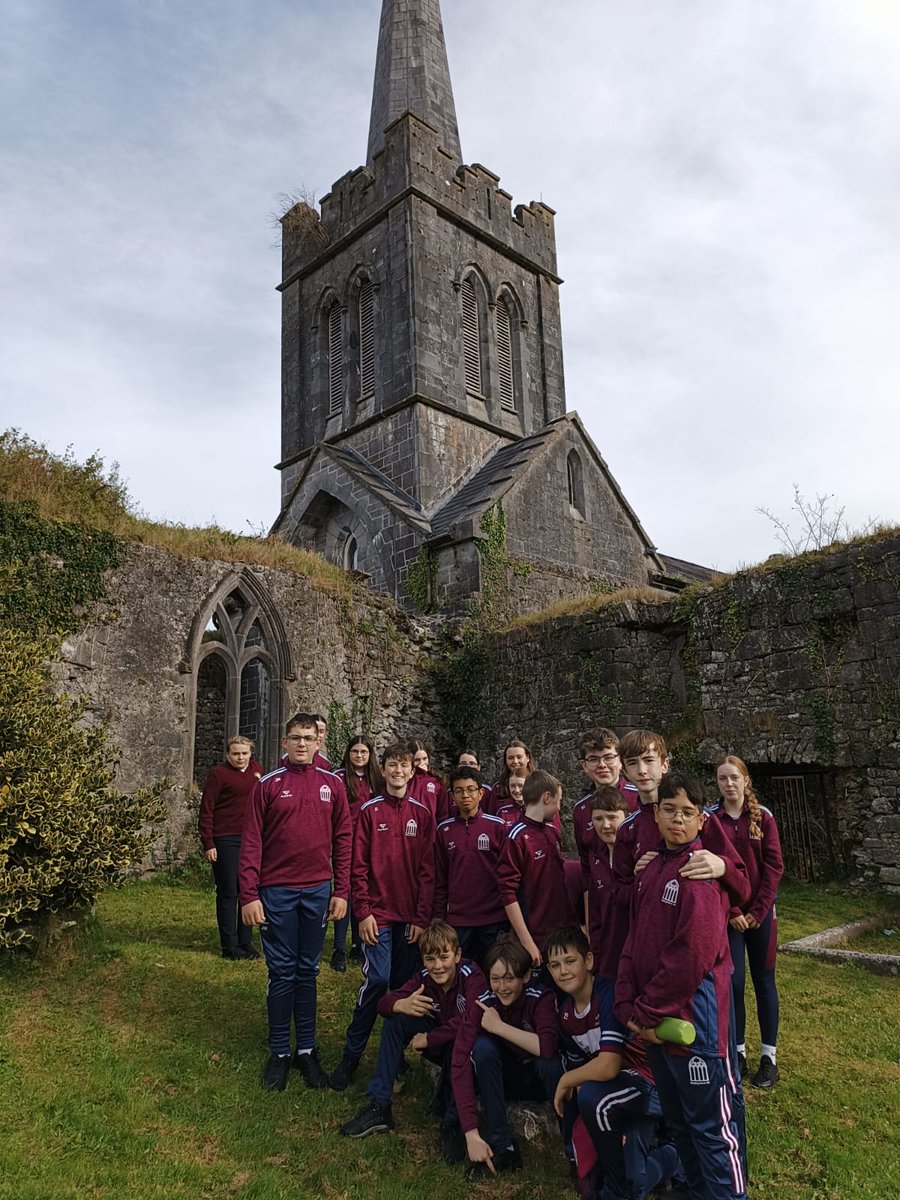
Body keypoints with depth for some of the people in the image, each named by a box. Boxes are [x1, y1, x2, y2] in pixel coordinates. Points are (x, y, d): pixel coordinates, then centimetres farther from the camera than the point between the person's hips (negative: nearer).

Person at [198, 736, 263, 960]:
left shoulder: (257, 769, 9)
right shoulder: (218, 774, -7)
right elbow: (206, 810, -9)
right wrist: (208, 844, -13)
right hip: (225, 840, -5)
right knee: (228, 892, 2)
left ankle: (246, 942, 23)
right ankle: (230, 945, 11)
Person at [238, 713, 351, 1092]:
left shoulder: (332, 784, 3)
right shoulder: (268, 784, -2)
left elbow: (343, 839, 4)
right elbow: (251, 842, -3)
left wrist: (341, 891, 0)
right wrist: (249, 895, -9)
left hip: (318, 890, 2)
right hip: (277, 891, -1)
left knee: (307, 972, 12)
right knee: (281, 974, 7)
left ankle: (307, 1050, 24)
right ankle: (279, 1052, 21)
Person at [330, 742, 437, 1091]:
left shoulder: (422, 814, 4)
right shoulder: (369, 810, -1)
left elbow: (427, 869, 3)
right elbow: (359, 865, -3)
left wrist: (422, 917, -1)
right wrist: (363, 911, -8)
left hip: (411, 917, 2)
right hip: (378, 914, -2)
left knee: (403, 983, 7)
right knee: (376, 979, -9)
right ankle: (351, 1055, 8)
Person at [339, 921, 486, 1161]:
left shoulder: (472, 976, -26)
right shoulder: (424, 977, -11)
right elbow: (384, 1002, -13)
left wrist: (428, 1039, -30)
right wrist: (402, 1004, -38)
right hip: (439, 1045, 6)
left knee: (460, 1040, -40)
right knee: (395, 1020, -14)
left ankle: (452, 1123, -20)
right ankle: (379, 1107, -10)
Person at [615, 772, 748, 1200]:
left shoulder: (702, 871, -15)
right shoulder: (650, 870, 9)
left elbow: (691, 956, -21)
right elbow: (634, 941, 8)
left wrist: (647, 1011, -15)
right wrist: (628, 1006, -2)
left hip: (694, 1017, -8)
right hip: (654, 1020, 8)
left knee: (712, 1125, 5)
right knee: (677, 1118, 22)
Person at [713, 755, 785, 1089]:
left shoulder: (762, 816, -1)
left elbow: (774, 865, -3)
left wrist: (758, 911, -9)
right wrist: (733, 912, -10)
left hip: (761, 912, 1)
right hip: (727, 913, -1)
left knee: (763, 981, 7)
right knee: (733, 982, 1)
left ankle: (769, 1057, 18)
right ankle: (738, 1052, 17)